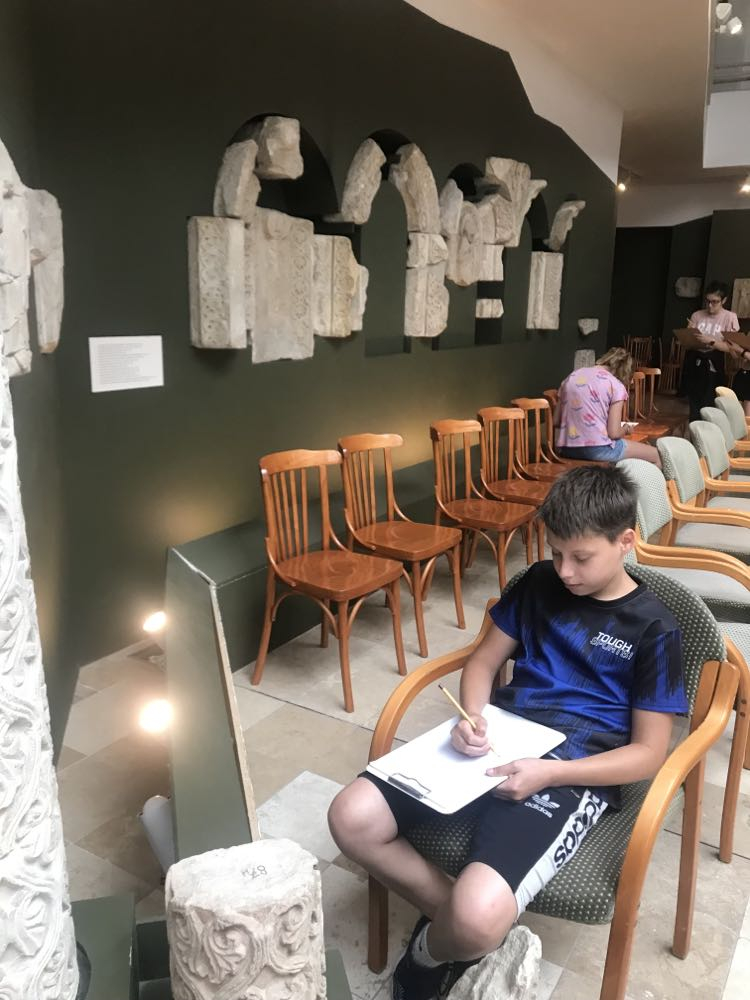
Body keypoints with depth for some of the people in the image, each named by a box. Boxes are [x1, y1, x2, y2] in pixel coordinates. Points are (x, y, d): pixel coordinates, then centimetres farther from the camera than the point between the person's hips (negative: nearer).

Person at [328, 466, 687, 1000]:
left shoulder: (654, 627, -2)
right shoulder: (538, 583, 10)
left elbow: (649, 752, -3)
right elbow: (484, 661, 16)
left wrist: (551, 773, -18)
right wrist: (473, 717, -7)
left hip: (574, 774, -4)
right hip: (498, 745, 5)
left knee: (477, 920, -29)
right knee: (351, 817, -16)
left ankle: (432, 952, 10)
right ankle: (451, 910, 5)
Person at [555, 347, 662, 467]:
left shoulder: (572, 377, 12)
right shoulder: (616, 385, -4)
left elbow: (556, 422, 12)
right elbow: (614, 433, -10)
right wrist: (625, 429, 12)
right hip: (596, 449, -7)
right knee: (655, 454, 17)